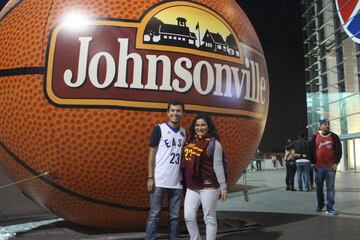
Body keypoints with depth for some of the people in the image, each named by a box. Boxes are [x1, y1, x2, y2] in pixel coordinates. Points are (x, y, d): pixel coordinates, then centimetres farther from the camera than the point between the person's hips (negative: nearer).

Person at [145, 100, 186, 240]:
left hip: (177, 182, 4)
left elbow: (184, 156, 14)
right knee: (154, 215, 1)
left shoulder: (184, 133, 11)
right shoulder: (159, 129, -2)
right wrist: (150, 177, -9)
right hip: (159, 181, -4)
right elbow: (151, 154, -3)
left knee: (174, 216, 10)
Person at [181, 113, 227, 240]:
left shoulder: (214, 143, -6)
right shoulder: (190, 141, 11)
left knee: (209, 218, 4)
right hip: (192, 187, 6)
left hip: (208, 187, -6)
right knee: (188, 217, 7)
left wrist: (223, 187, -7)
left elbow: (218, 166, -7)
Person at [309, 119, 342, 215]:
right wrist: (313, 163, 1)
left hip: (331, 167, -1)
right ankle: (320, 205, 26)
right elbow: (311, 150, 5)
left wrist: (336, 163, -5)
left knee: (330, 187, -2)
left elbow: (339, 150, 3)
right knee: (319, 187, 10)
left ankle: (330, 207, 2)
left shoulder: (334, 137, 3)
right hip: (319, 167, 1)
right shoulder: (315, 137, 3)